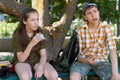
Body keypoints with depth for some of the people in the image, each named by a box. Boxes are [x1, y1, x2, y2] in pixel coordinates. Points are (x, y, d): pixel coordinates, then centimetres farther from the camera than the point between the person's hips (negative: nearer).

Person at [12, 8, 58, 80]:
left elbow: (43, 55, -9)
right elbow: (21, 59, -20)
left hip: (37, 60, 3)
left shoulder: (40, 33, -9)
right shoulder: (17, 34, -17)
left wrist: (40, 67, -31)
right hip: (22, 61, -2)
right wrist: (31, 44, -35)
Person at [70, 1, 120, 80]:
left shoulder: (106, 28, -7)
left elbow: (113, 50, -17)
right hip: (84, 61, 0)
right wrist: (86, 60, -30)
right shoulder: (80, 30, -6)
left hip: (101, 61, 1)